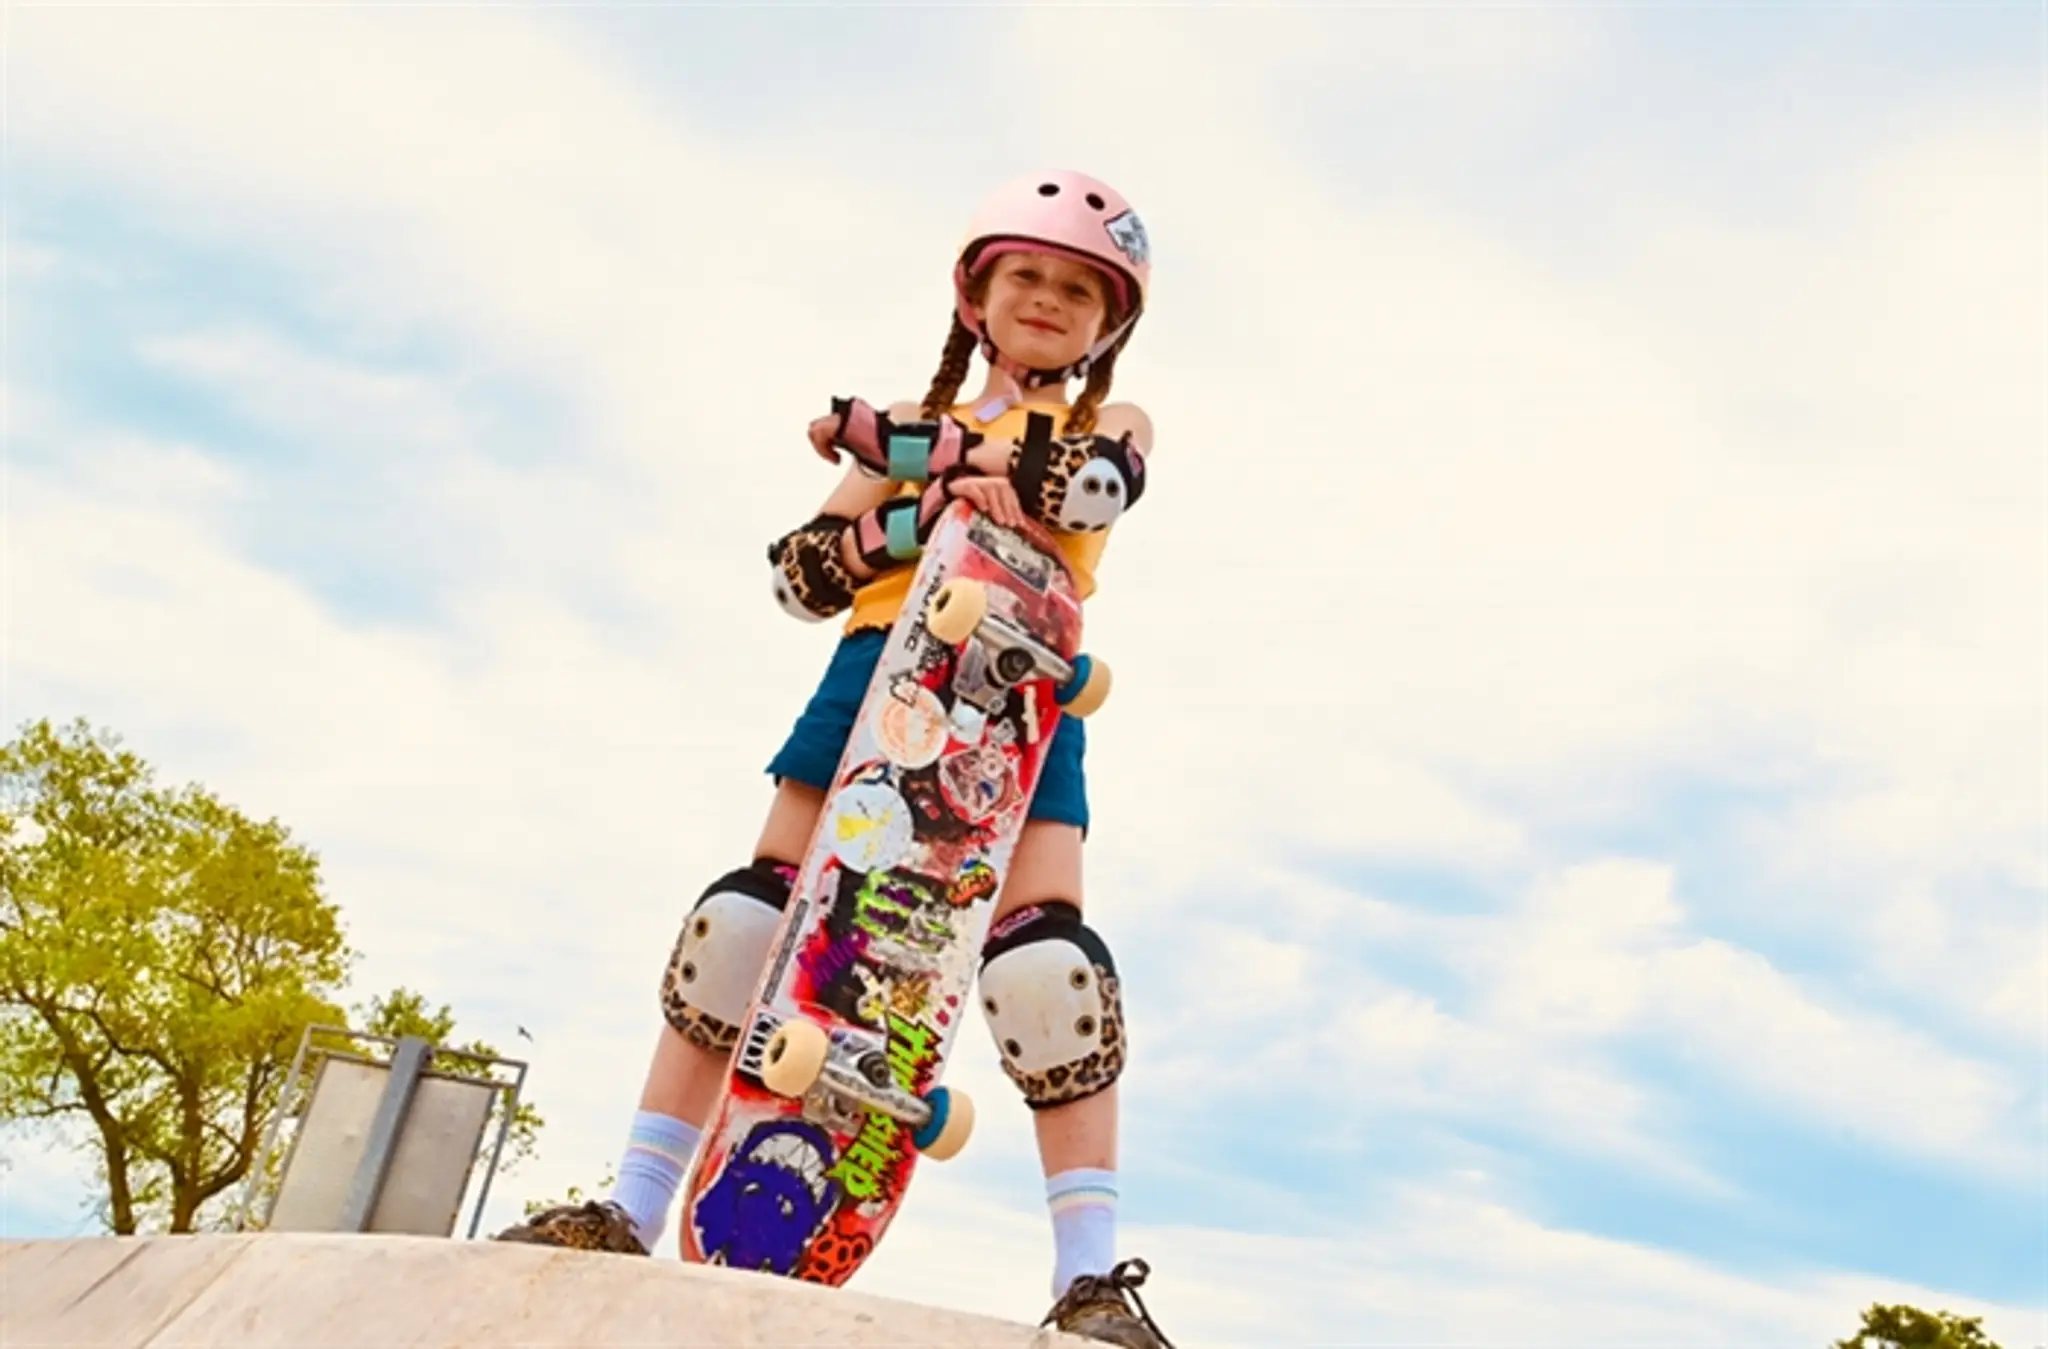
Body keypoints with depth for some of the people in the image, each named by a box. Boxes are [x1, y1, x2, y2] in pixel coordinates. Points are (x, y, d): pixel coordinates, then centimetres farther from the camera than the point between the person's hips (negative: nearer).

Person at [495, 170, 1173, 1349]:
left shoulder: (1110, 424, 16)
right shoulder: (910, 425, 21)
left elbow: (1089, 485, -12)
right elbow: (804, 569, 10)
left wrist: (897, 441, -5)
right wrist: (922, 507, -9)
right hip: (881, 664, 3)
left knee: (1044, 948, -18)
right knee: (748, 911, -7)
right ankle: (631, 1213, 1)